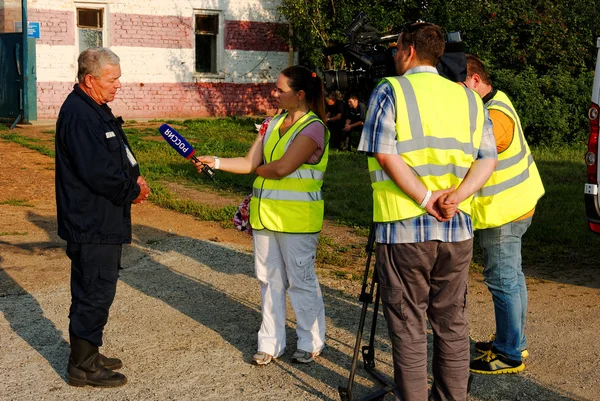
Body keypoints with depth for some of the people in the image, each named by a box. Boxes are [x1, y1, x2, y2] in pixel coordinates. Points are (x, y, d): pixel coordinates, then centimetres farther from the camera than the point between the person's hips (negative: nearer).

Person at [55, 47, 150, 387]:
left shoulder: (96, 110, 13)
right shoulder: (79, 115, -20)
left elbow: (117, 157, 22)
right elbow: (96, 172, -26)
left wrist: (134, 178, 3)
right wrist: (132, 192, -12)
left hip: (103, 222, 11)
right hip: (92, 225, -11)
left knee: (97, 289, 19)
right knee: (95, 292, -2)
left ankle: (88, 354, 31)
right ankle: (83, 367, 10)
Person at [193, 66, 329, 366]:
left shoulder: (313, 127, -11)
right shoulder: (274, 123, 13)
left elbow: (281, 168, -20)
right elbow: (251, 163, 7)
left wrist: (258, 168, -1)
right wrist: (216, 162, -5)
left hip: (297, 218, -7)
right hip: (265, 215, 7)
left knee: (301, 281, 3)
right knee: (270, 280, 12)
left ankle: (310, 342, 19)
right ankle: (271, 343, 23)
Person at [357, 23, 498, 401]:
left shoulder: (390, 91, -1)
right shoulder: (468, 98, 13)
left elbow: (385, 153, -14)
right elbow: (487, 159, 2)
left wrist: (426, 198, -14)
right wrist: (456, 196, -9)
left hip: (403, 228, -4)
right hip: (457, 230, 4)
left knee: (408, 326, 5)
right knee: (452, 323, 14)